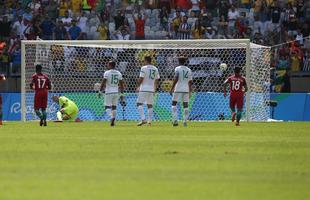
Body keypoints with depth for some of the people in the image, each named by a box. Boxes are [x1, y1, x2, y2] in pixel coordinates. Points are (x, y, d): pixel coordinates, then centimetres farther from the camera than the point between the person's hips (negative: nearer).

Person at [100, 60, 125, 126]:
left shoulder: (107, 73, -8)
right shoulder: (119, 73, 8)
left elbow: (103, 83, -10)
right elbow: (121, 84, 9)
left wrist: (100, 91, -1)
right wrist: (122, 94, 14)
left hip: (109, 92, -5)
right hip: (116, 92, 5)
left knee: (107, 106, -1)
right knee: (114, 106, 13)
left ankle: (111, 117, -27)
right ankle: (113, 121, 10)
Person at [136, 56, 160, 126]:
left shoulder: (144, 68, -9)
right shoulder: (155, 69, 10)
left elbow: (141, 79, -11)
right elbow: (156, 80, 14)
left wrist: (138, 87, 1)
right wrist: (155, 89, 23)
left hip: (144, 89, -6)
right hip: (151, 89, 6)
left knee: (139, 103, -4)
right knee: (150, 105, 11)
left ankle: (143, 119, -17)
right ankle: (150, 121, 9)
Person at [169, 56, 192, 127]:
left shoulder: (177, 69, -5)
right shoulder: (188, 70, 10)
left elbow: (176, 79, -14)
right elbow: (190, 81, 11)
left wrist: (172, 89, -10)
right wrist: (190, 91, 19)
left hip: (178, 89, -4)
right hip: (186, 89, 4)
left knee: (174, 103, 4)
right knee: (185, 105, 5)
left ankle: (175, 120, -9)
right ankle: (185, 121, 1)